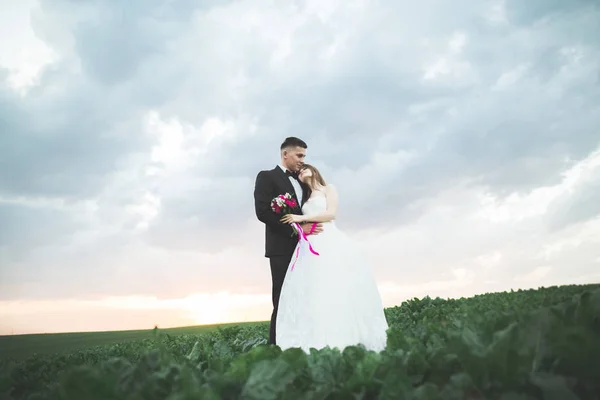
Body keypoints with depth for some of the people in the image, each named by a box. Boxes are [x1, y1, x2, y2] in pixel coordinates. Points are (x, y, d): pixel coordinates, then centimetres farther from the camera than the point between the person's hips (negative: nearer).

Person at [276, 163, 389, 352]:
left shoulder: (328, 189, 12)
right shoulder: (305, 199, 27)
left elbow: (330, 213, -3)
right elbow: (302, 224, 19)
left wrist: (301, 218, -5)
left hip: (330, 243, -5)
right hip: (311, 247, 5)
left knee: (335, 289, -14)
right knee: (312, 291, -8)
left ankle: (346, 340, -13)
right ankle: (319, 343, -9)